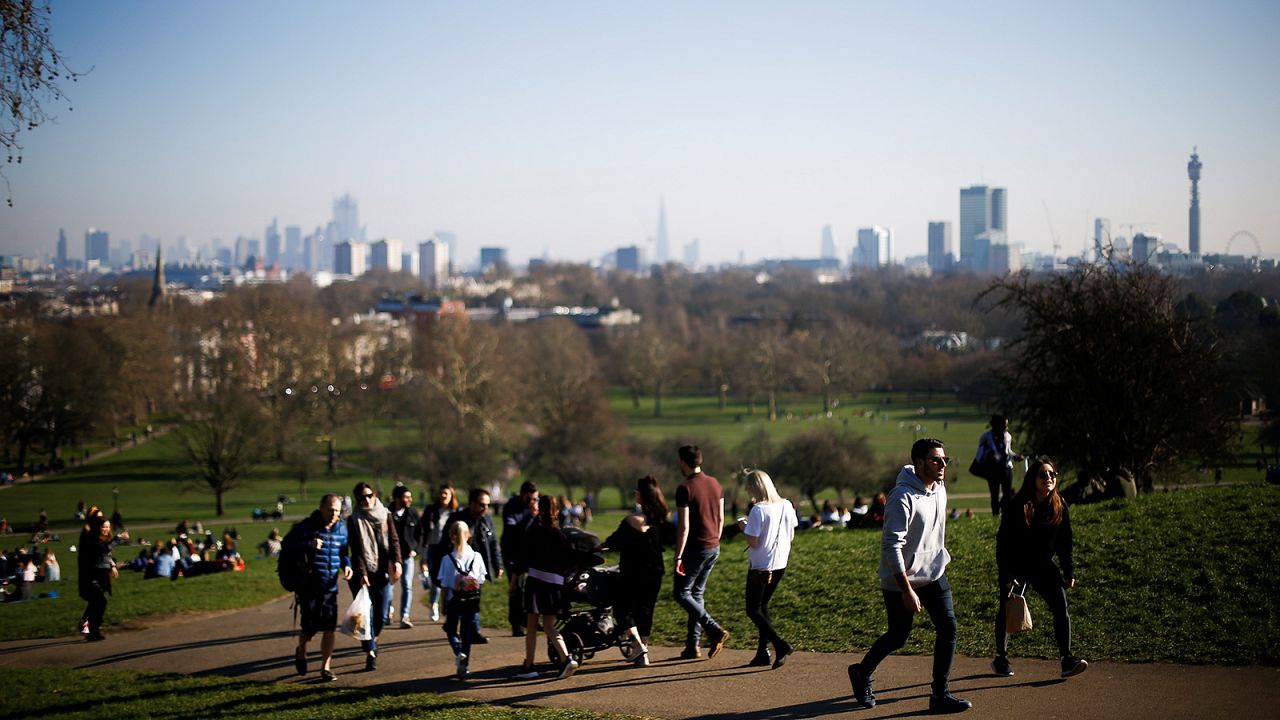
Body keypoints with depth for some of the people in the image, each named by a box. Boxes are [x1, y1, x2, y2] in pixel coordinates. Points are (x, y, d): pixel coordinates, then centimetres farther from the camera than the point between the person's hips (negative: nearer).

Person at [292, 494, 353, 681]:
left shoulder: (341, 528, 5)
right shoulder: (307, 526, -9)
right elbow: (286, 543, -9)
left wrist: (346, 565, -2)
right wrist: (308, 545, -24)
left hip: (330, 587, 4)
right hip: (309, 586, -4)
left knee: (329, 628, -1)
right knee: (310, 627, -1)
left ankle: (326, 667, 10)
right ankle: (301, 653, 31)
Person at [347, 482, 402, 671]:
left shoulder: (385, 515, 7)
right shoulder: (354, 520, -1)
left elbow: (394, 540, 5)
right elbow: (356, 550, -5)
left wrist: (396, 562, -10)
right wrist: (361, 573, -13)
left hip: (382, 572, 2)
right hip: (363, 573, -2)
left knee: (382, 614, 2)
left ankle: (372, 640, 32)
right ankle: (370, 653, -2)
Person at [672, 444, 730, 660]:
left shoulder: (685, 488, -16)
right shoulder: (715, 484, 8)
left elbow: (684, 526, -19)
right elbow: (720, 518, 12)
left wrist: (678, 556, -16)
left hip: (695, 548, -8)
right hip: (713, 547, 8)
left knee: (681, 593, 3)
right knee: (696, 594, 14)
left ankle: (715, 630, -12)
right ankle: (692, 646, 14)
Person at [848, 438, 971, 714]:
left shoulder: (939, 490, 3)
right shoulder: (902, 497, -23)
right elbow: (892, 546, -26)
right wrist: (907, 591, -27)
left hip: (933, 574, 7)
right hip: (900, 580, -7)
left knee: (948, 628, -5)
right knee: (898, 638, 6)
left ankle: (940, 694, 3)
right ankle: (862, 673, 33)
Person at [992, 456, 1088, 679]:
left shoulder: (1060, 507, -6)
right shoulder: (1017, 507, -18)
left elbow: (1064, 543, 5)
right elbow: (1003, 542, -14)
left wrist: (1069, 572, 2)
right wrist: (1006, 577, -18)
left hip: (1043, 565, 3)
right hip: (1015, 566, -3)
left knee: (1061, 606, -11)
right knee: (1008, 610, 4)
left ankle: (1067, 659, -11)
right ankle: (1001, 659, 22)